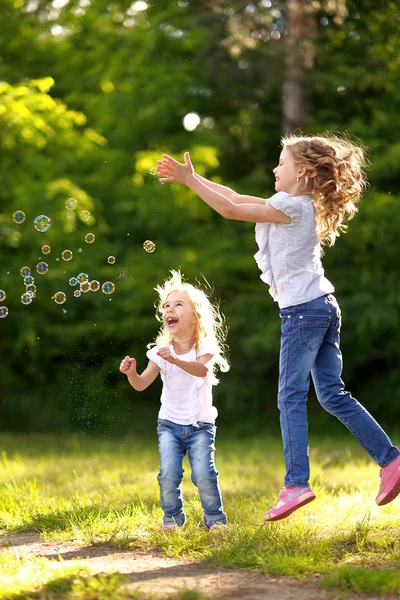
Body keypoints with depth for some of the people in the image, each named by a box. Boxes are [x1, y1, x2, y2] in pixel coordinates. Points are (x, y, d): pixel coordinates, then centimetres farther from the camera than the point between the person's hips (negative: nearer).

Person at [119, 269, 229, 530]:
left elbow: (201, 369, -30)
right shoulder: (161, 352, 0)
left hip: (200, 425, -2)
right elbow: (142, 384, -6)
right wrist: (131, 373, -28)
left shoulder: (205, 348, -7)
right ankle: (172, 516, 6)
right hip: (170, 423, 2)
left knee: (204, 472, -14)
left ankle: (214, 516, 6)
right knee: (169, 473, -13)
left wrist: (176, 360, -48)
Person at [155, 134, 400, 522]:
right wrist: (193, 178, 17)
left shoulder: (291, 206, -10)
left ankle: (296, 484, -10)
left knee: (291, 397, -7)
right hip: (323, 306, 9)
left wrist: (190, 180, -6)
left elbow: (230, 210, -12)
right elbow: (237, 199, 20)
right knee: (333, 395, 10)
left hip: (302, 309, -9)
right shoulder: (303, 205, 17)